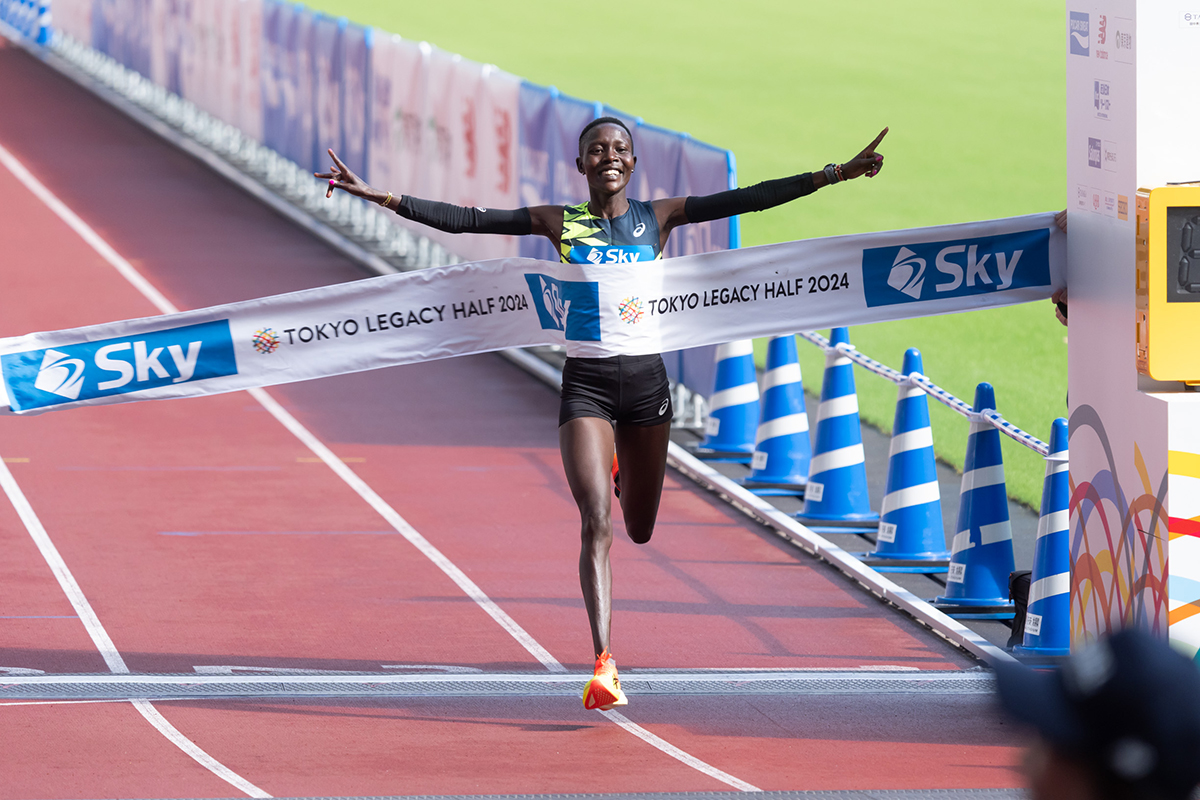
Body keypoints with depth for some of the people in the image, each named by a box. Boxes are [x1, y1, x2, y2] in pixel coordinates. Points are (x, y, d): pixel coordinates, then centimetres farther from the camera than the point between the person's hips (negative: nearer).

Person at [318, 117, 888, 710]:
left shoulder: (657, 218, 4)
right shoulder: (560, 223, 2)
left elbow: (747, 199, -2)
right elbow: (465, 220, 0)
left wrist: (831, 175, -9)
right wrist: (381, 198, -7)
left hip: (645, 379, 2)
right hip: (586, 381, -2)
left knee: (638, 529, 16)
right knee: (597, 523, -15)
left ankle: (620, 472, 54)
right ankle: (604, 664, -19)